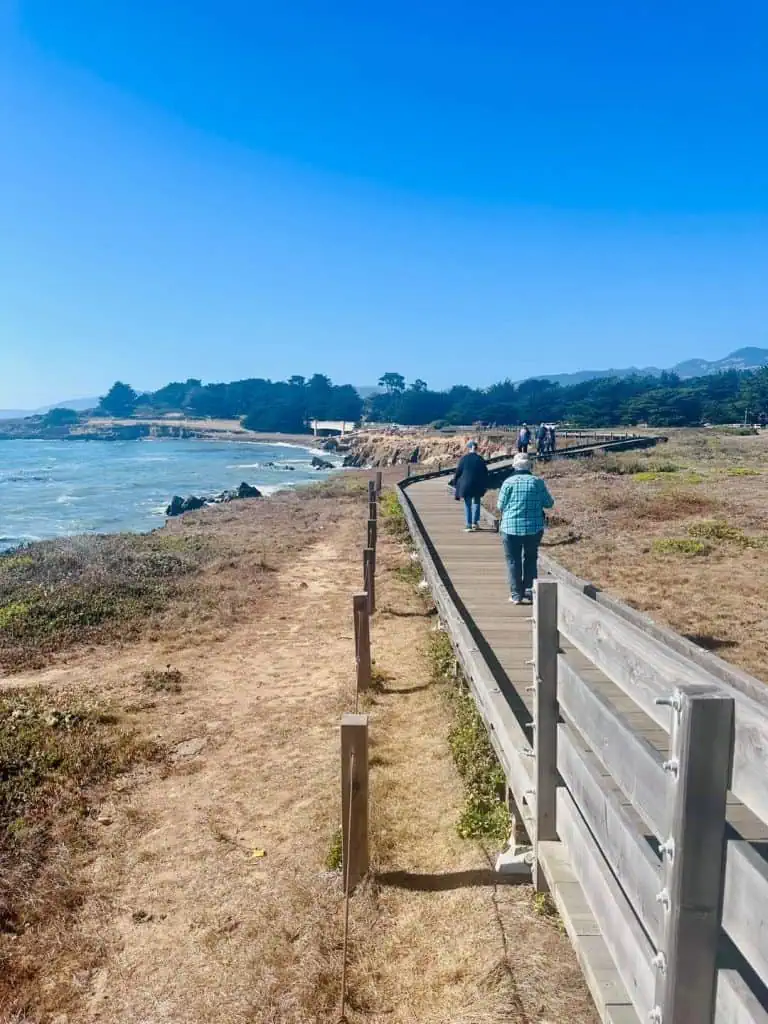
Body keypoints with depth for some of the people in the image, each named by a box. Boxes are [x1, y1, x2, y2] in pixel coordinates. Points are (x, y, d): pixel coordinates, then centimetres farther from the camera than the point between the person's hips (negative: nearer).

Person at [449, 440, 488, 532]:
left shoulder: (464, 458, -7)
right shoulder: (480, 459, -2)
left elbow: (458, 472, -2)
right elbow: (485, 473, 4)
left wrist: (454, 481, 15)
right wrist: (485, 486, 14)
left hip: (466, 485, -1)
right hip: (478, 486, 1)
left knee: (468, 505, 8)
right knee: (476, 502, 20)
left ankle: (469, 525, 8)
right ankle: (475, 522, 18)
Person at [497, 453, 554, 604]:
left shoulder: (508, 482, -7)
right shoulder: (538, 482, -2)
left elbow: (500, 506, -2)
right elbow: (549, 503, 4)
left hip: (511, 528, -2)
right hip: (534, 528, 2)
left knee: (513, 561, 7)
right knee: (531, 560, 16)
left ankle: (516, 594, 8)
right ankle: (529, 591, 19)